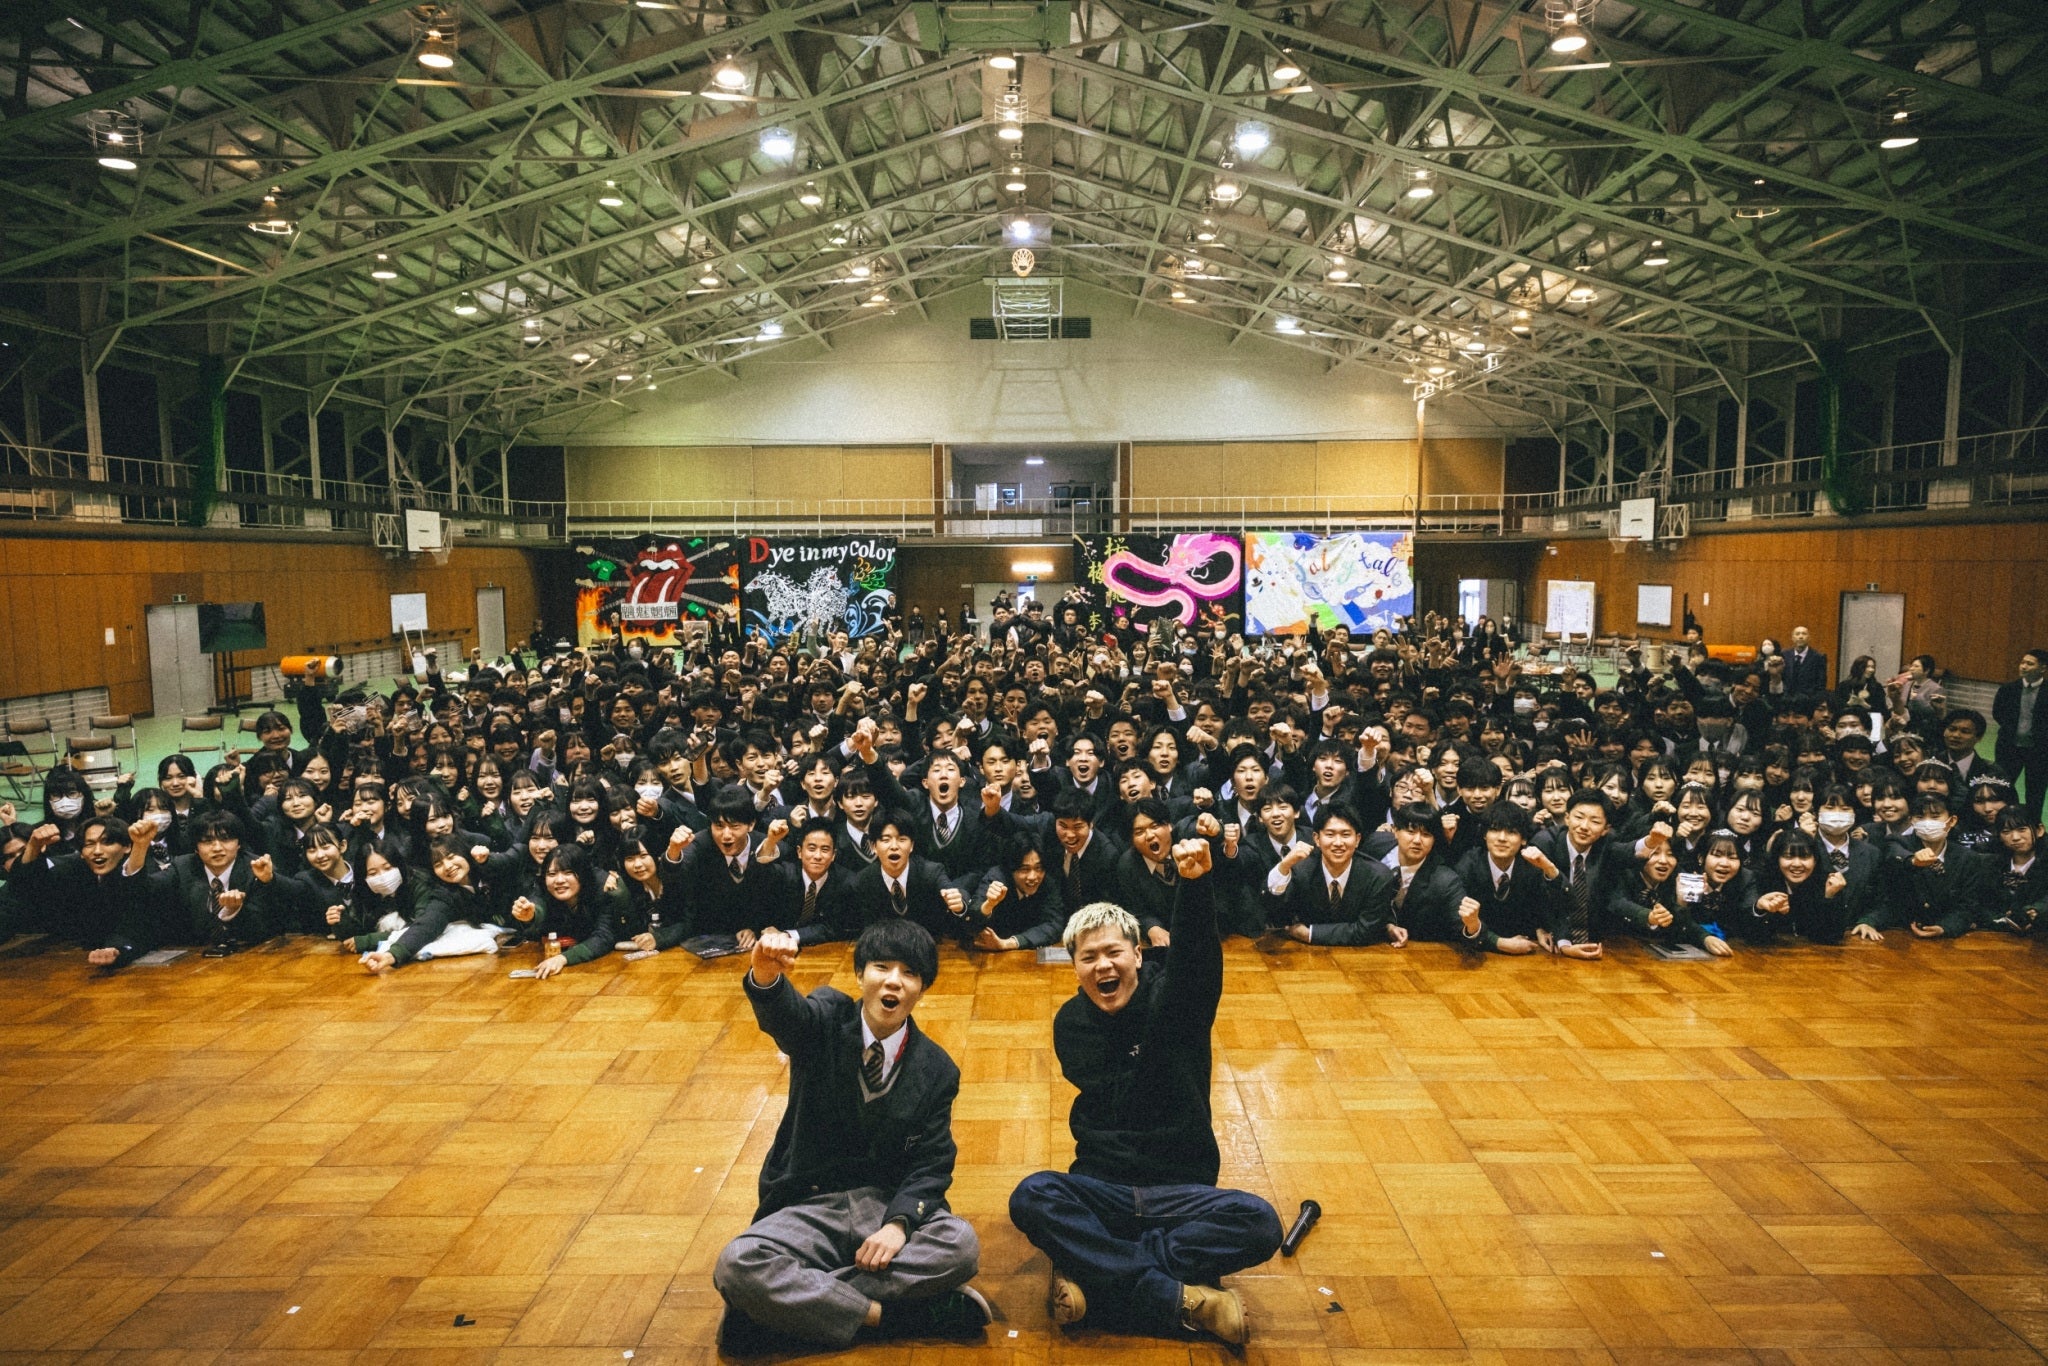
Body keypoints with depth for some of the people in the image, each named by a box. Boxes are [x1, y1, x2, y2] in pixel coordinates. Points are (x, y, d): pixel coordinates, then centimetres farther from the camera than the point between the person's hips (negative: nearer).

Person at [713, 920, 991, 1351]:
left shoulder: (936, 1071, 1)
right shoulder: (827, 1022, -4)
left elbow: (931, 1165, -1)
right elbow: (784, 1015, -28)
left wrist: (899, 1222, -22)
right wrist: (766, 976, -52)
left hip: (888, 1204, 2)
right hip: (810, 1208, -1)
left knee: (961, 1244, -30)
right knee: (736, 1266, -31)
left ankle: (795, 1303, -21)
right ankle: (882, 1313, -19)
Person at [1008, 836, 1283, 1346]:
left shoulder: (1172, 995, -6)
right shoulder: (1071, 1024, 2)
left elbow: (1197, 954, -29)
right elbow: (1118, 1101, -6)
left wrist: (1194, 883, -49)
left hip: (1181, 1190, -1)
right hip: (1102, 1187, 1)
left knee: (1259, 1223, -29)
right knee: (1031, 1197, -30)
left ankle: (1096, 1269, -22)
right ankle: (1180, 1299, -28)